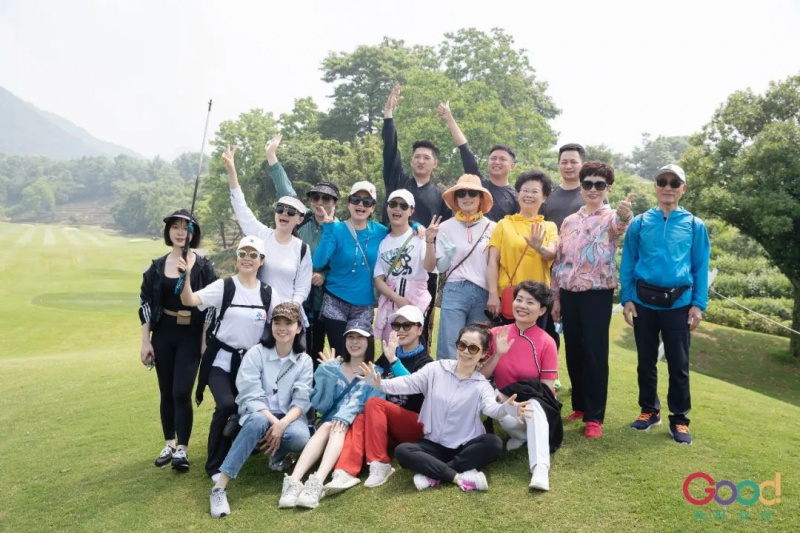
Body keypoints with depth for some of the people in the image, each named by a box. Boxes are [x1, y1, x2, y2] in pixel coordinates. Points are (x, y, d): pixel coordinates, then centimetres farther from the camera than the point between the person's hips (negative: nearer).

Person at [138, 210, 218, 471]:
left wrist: (205, 340, -9)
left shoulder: (203, 266, -4)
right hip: (163, 335, 3)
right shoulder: (157, 267, 3)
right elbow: (145, 304, 6)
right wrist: (145, 342, 2)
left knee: (181, 392, -9)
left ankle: (182, 449, 4)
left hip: (191, 336, -3)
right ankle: (169, 444, 25)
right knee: (166, 392, 11)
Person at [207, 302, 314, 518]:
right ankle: (220, 486, -36)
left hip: (287, 417, 2)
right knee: (258, 422, -39)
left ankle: (279, 456, 5)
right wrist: (273, 422, -28)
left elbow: (301, 400, -8)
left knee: (300, 437, -33)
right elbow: (251, 397, -14)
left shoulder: (304, 361, 1)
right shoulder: (256, 353, -6)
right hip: (258, 414, -2)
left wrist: (283, 424, -27)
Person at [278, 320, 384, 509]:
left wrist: (345, 417, -26)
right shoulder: (333, 368, 11)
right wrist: (327, 374, -11)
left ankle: (317, 483, -53)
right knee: (326, 427, -32)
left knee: (339, 427, -33)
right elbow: (320, 405, 1)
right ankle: (293, 481, -48)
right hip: (330, 425, 2)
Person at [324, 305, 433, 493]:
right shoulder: (388, 355, 12)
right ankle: (346, 472, -44)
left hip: (416, 427, -4)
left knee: (374, 403, -28)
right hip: (388, 426, 4)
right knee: (360, 419, -28)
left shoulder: (425, 362, -3)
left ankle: (380, 465, -26)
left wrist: (393, 359, -31)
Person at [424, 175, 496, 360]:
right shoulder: (446, 227, 3)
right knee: (449, 351, -4)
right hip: (455, 293, -1)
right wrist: (430, 242, -11)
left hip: (484, 294, 2)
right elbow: (431, 266, 3)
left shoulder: (492, 228, 5)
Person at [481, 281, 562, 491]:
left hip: (536, 406, -2)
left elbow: (547, 388, -9)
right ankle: (523, 435, -1)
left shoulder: (546, 343, -9)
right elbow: (481, 377, -4)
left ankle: (540, 468, -42)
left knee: (534, 403, -37)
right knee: (508, 418, -34)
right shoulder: (497, 334, -3)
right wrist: (497, 354, -20)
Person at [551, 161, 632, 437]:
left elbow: (619, 226, -30)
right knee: (573, 351, 11)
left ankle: (594, 416, 5)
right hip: (569, 293, 5)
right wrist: (556, 297, 11)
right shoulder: (569, 221, 12)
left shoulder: (611, 218, -3)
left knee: (595, 353, -2)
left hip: (597, 293, -5)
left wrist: (624, 215, -54)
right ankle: (580, 406, 25)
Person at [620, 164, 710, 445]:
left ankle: (679, 419, 17)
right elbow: (627, 262, 4)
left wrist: (698, 304, -4)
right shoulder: (640, 223, 2)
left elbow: (701, 267, 3)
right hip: (644, 302, 1)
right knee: (646, 360, 11)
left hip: (678, 304, -1)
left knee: (678, 363, 4)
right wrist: (626, 298, -2)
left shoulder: (695, 225, 3)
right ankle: (649, 410, 26)